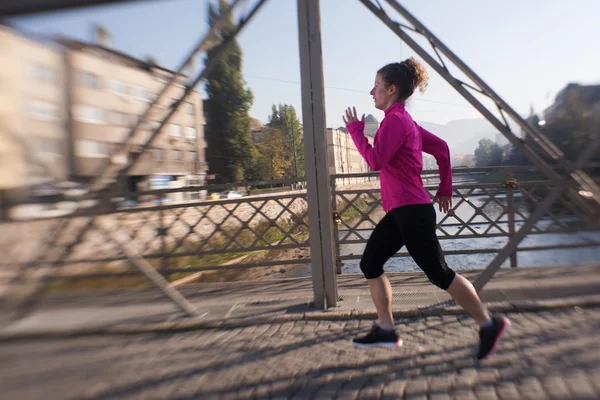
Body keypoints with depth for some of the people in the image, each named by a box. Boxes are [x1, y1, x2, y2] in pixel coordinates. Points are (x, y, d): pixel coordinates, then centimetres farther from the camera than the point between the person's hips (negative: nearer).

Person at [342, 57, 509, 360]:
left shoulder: (395, 120, -13)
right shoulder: (404, 120, 16)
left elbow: (375, 161, -20)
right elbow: (440, 147, 20)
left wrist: (356, 130, -7)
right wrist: (445, 188, 23)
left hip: (411, 210, -10)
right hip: (400, 210, 10)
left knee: (438, 273, -1)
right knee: (370, 263, 10)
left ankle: (489, 324, 15)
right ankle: (385, 330, 17)